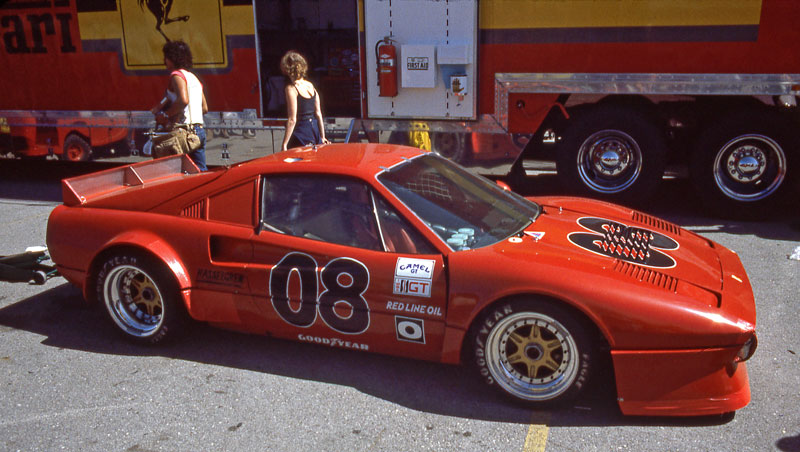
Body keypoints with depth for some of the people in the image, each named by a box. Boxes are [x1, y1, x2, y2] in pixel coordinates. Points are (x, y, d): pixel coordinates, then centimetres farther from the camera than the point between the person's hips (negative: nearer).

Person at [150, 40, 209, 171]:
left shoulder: (177, 75, -6)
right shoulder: (194, 77, 20)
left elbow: (183, 100, -24)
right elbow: (205, 108, 20)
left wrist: (165, 115, -12)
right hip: (199, 130, 8)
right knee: (201, 170, 11)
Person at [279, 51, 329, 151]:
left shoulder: (291, 89, -12)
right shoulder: (311, 85, 8)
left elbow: (292, 120, -16)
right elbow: (319, 114, 9)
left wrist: (284, 144, -12)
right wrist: (322, 137, 16)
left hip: (301, 132, -7)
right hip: (315, 129, 7)